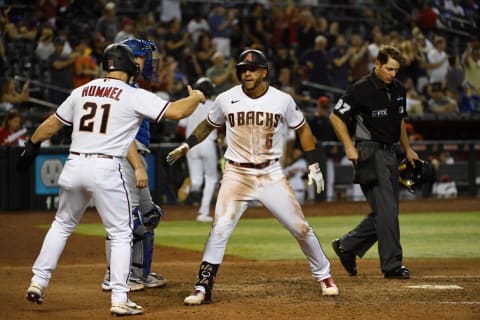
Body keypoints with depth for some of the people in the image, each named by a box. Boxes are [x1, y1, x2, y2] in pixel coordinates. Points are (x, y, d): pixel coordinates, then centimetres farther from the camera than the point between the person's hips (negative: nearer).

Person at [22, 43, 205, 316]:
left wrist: (32, 147, 34)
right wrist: (196, 98, 11)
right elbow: (176, 111, -9)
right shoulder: (134, 96, -4)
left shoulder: (82, 92, 12)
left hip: (74, 166, 5)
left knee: (62, 225, 23)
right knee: (121, 234, 5)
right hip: (106, 170, -5)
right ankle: (120, 299, -1)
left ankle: (38, 282, 20)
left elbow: (53, 123, 20)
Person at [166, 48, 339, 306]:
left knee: (301, 228, 3)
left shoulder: (282, 100, -5)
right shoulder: (226, 100, -4)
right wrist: (186, 146, 4)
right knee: (220, 229, -16)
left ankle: (324, 276, 25)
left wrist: (313, 166, 5)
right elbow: (208, 125, 15)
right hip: (237, 174, -1)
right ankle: (203, 287, -10)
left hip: (271, 175, 1)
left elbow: (302, 128, 9)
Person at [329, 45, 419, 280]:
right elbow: (336, 116, -8)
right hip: (370, 153, -8)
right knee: (387, 210, -12)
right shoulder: (361, 89, -13)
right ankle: (392, 265, -8)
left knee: (387, 210, 11)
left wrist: (407, 149, 23)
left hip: (389, 152, 8)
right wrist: (349, 147, -15)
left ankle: (347, 245, 24)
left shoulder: (398, 89, 10)